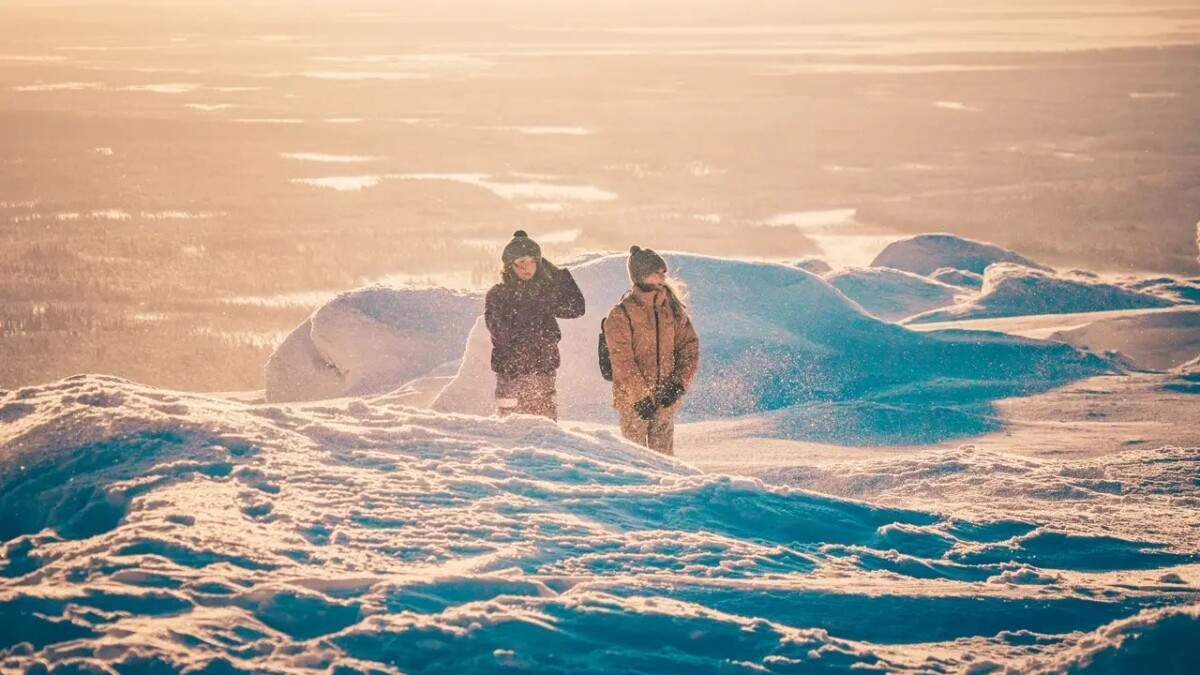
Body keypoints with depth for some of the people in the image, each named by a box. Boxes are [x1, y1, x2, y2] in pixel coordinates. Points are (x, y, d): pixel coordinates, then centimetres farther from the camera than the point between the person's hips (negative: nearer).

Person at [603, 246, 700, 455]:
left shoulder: (674, 310, 7)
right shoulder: (621, 314, -9)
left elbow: (689, 347, 8)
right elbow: (622, 361, -12)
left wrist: (679, 383, -5)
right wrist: (641, 395, -16)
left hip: (666, 398, 4)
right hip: (633, 399, -4)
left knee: (663, 452, 8)